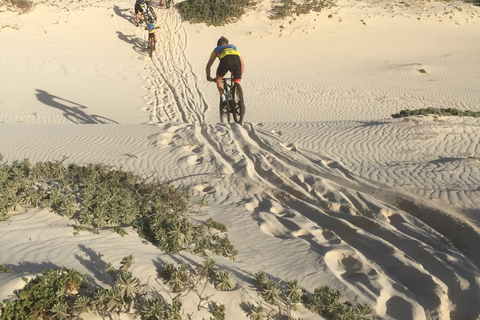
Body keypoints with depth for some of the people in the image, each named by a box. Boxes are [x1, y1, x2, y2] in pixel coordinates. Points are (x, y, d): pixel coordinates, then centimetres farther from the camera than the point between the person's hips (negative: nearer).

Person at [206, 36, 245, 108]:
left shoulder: (216, 49, 40)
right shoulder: (234, 47, 44)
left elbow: (208, 66, 43)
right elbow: (243, 65, 45)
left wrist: (208, 77, 57)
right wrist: (240, 76, 58)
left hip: (225, 60, -2)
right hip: (236, 60, 2)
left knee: (219, 79, 23)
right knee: (237, 83, 19)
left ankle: (223, 98, 5)